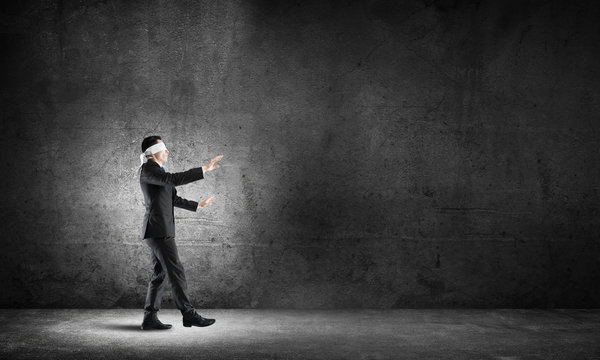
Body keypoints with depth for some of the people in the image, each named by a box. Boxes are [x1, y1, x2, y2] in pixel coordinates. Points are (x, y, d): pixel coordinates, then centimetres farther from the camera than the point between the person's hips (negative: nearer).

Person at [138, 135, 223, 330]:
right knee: (176, 272, -9)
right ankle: (189, 314, -6)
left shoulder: (157, 171, 22)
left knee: (160, 274, 9)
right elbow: (174, 179, -26)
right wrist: (204, 169, -25)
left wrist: (198, 205, 34)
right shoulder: (148, 168, -9)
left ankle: (149, 318, 11)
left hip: (158, 231, 10)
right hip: (158, 230, -10)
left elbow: (173, 199, 30)